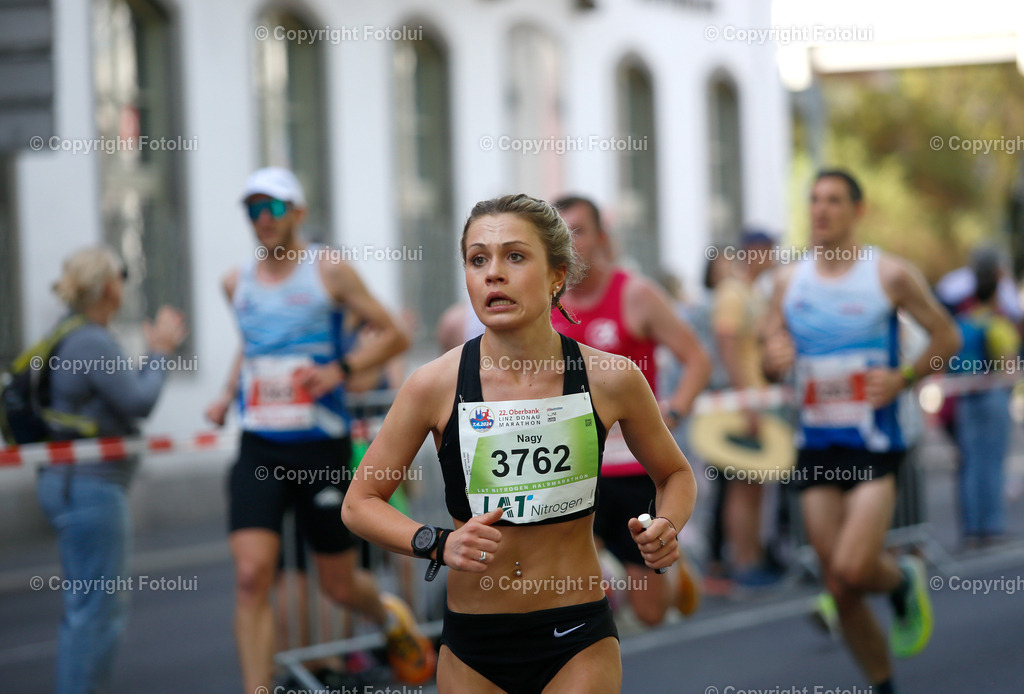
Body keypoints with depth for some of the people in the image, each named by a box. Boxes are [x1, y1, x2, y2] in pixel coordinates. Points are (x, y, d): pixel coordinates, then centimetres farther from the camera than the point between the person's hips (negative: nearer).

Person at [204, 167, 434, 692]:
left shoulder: (329, 271, -3)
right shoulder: (237, 283, 9)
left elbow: (394, 336, -1)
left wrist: (341, 368, -15)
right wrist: (227, 395, 13)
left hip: (322, 449, -3)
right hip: (259, 450, 3)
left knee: (338, 584, 9)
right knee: (251, 576, -15)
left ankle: (390, 617, 44)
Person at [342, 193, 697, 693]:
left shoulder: (611, 379, -7)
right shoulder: (436, 385, -9)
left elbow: (675, 474, 12)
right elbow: (359, 503, 1)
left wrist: (666, 527, -10)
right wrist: (438, 545, -16)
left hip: (580, 643, -1)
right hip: (471, 650, 1)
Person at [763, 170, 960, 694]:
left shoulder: (890, 275, -4)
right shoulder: (789, 281, 7)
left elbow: (947, 337, 4)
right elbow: (772, 353, 14)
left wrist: (903, 379, -10)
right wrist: (773, 359, -10)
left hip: (874, 445, -4)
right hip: (815, 448, 4)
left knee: (852, 568, -21)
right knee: (838, 588, 4)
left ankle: (904, 581, 13)